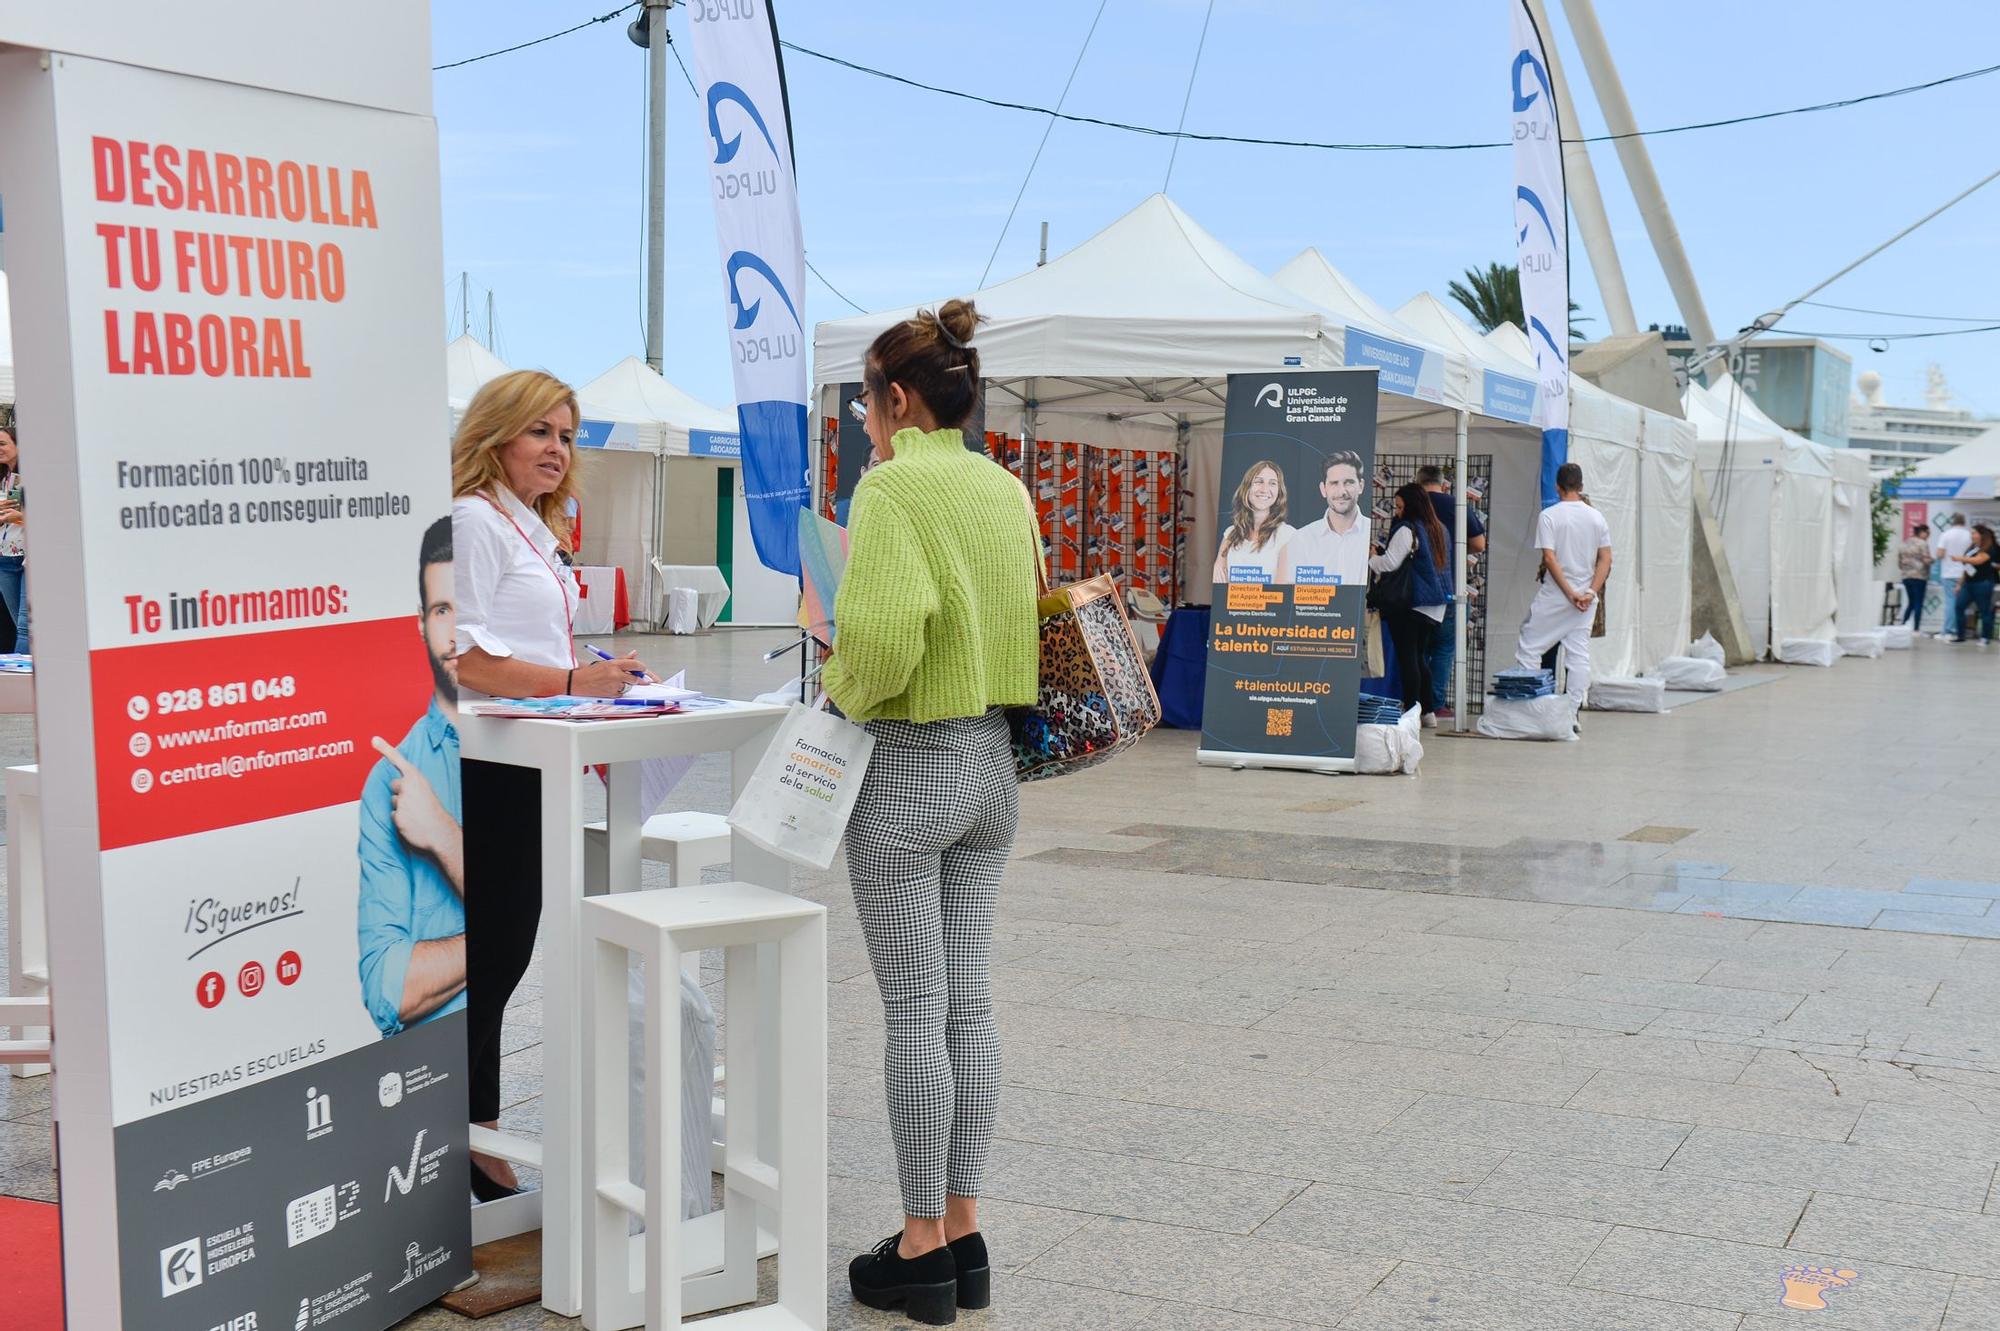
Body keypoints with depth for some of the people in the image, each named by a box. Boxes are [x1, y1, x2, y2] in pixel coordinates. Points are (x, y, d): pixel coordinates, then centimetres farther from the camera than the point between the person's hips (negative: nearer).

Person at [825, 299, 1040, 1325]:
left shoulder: (894, 486, -14)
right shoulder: (1006, 490, 9)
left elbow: (885, 627, -26)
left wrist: (848, 691, -7)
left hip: (909, 763, -7)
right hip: (994, 760, 7)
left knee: (914, 1010, 1)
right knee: (969, 1002, 12)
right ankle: (964, 1235, 21)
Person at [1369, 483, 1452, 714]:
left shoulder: (1407, 530, -14)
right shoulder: (1437, 528, 13)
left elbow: (1390, 563, -19)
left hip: (1410, 603, -9)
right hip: (1435, 605, 9)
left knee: (1407, 657, -6)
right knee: (1419, 656, 15)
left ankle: (1411, 708, -9)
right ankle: (1426, 708, 16)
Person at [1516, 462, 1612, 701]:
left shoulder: (1548, 516, -8)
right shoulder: (1597, 517, 5)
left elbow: (1550, 559, -15)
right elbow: (1606, 559, 1)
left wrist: (1570, 594, -13)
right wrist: (1591, 593, -4)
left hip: (1553, 596, -4)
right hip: (1586, 600, 4)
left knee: (1529, 649, 5)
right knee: (1579, 655, 6)